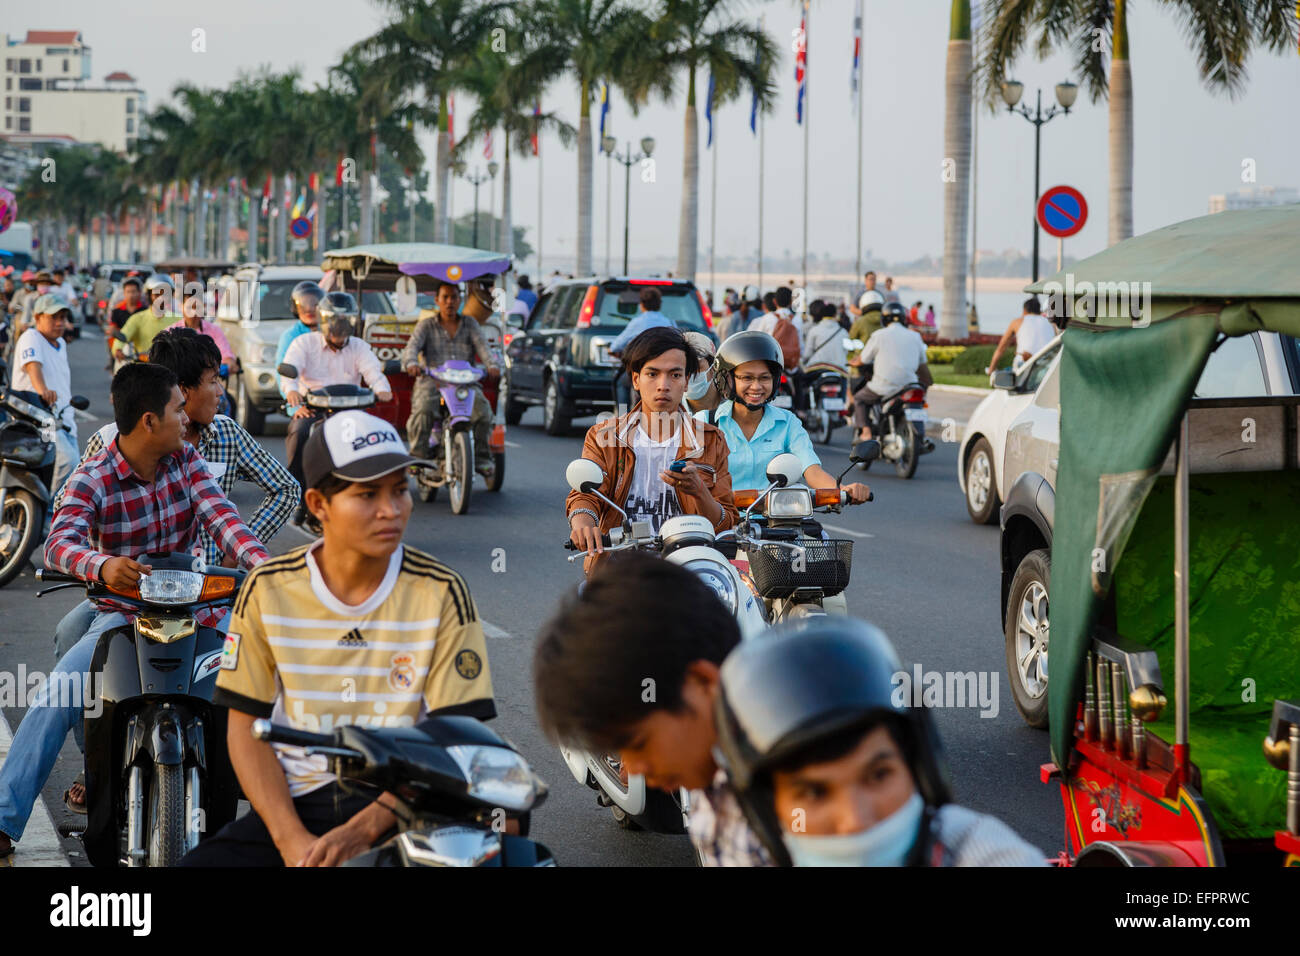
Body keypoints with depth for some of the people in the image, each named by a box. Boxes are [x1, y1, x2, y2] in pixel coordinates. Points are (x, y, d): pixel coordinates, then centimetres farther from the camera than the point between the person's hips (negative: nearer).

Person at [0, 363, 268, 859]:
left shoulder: (186, 460, 0)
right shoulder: (91, 479, -12)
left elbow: (221, 518, -13)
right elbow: (59, 543, -29)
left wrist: (263, 564, -34)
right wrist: (102, 566, -53)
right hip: (122, 613, -3)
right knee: (53, 700, -23)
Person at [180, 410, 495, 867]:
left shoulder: (441, 593, -3)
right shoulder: (268, 590, 2)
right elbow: (246, 726, 3)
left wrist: (361, 832, -17)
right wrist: (292, 840, -12)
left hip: (399, 809, -1)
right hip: (295, 804, 2)